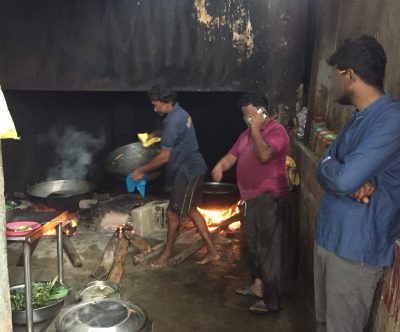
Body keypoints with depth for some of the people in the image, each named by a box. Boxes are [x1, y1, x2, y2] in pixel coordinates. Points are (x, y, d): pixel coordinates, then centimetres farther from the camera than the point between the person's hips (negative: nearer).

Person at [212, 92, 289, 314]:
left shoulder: (276, 130, -12)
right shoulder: (247, 134, 16)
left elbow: (264, 155, -28)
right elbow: (232, 155, 13)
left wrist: (256, 129, -18)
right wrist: (220, 166, -9)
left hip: (268, 196, -10)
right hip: (253, 195, 10)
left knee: (267, 246, -6)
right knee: (252, 240, 19)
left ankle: (271, 300, 2)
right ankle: (258, 284, 36)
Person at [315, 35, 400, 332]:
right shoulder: (358, 118, 11)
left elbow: (344, 179, -30)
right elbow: (327, 172, 7)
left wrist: (328, 165, -7)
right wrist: (355, 184, -15)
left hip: (356, 250, -8)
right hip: (329, 238, 9)